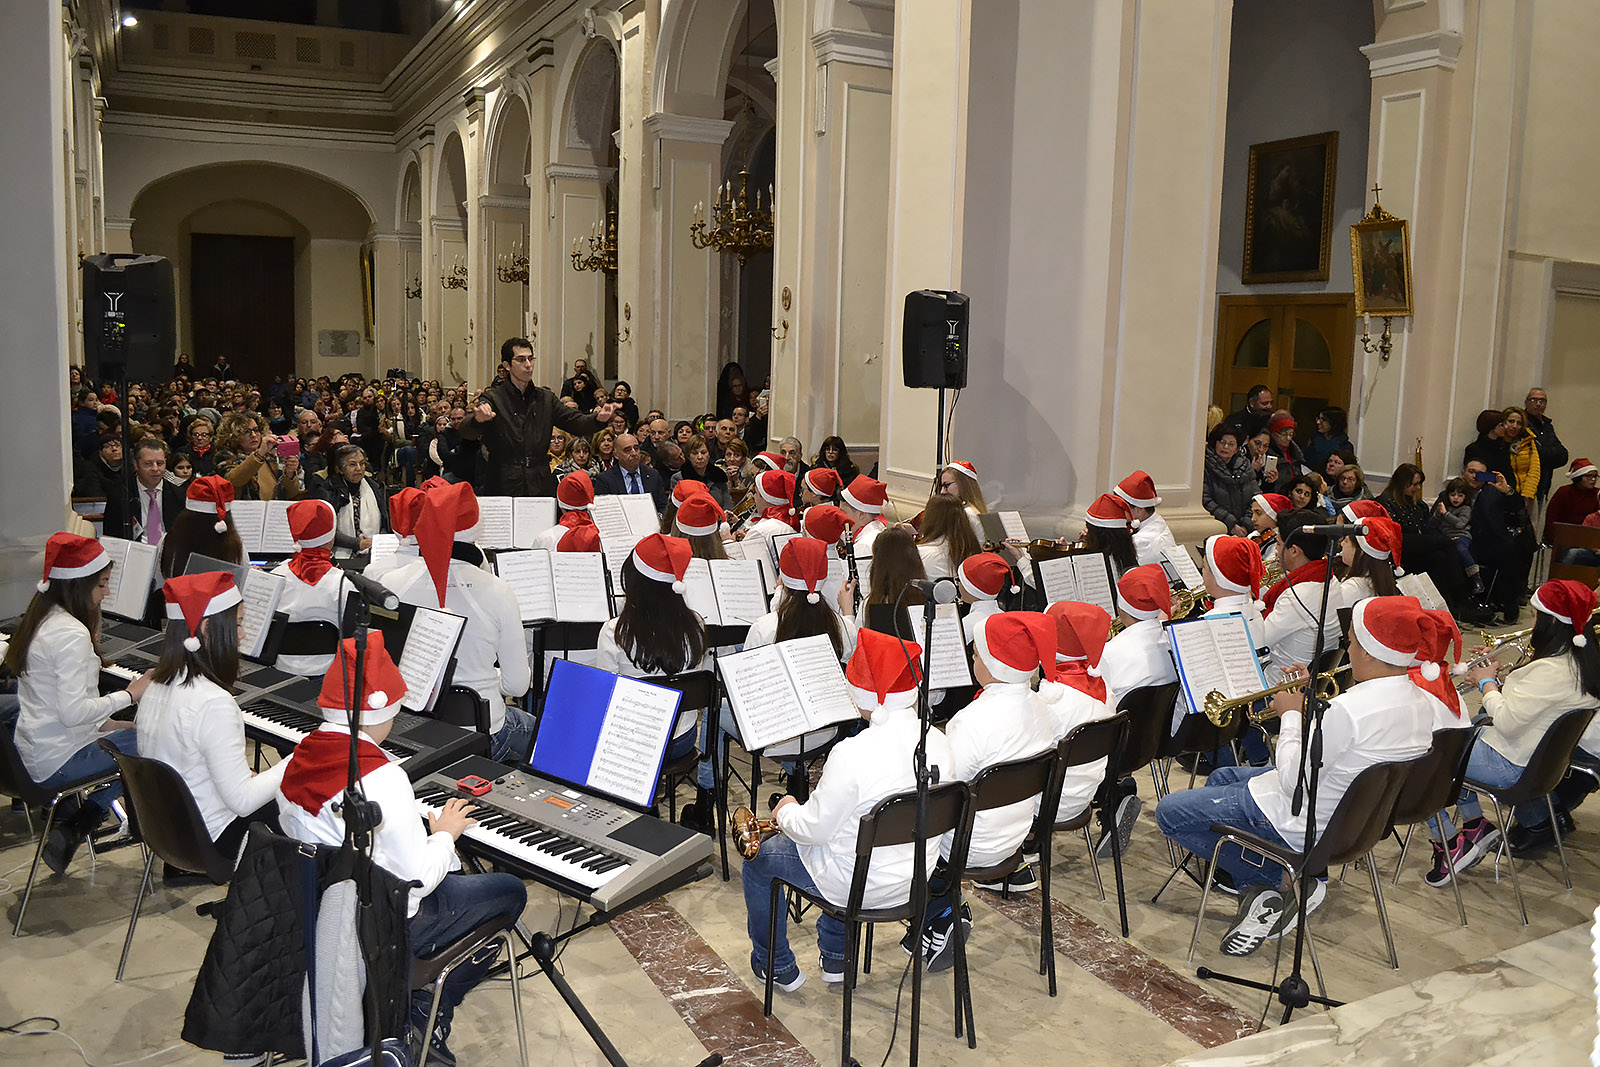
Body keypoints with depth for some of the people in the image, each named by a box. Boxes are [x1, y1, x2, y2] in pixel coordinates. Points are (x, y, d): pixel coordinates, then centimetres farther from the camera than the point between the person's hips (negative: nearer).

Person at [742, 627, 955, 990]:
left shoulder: (853, 754, -31)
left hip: (860, 884, -7)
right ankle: (834, 958, 45)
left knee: (758, 860, 17)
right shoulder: (939, 743, -10)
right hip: (915, 877, 7)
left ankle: (777, 966, 34)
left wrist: (786, 811, 0)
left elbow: (814, 829, -23)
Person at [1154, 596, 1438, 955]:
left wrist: (1292, 714, -12)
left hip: (1307, 824, -10)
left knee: (1170, 812, -2)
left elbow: (1293, 781, -25)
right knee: (1220, 777, 29)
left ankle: (1275, 880, 0)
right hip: (1353, 814, 10)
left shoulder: (1350, 708, -33)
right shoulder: (1421, 702, -5)